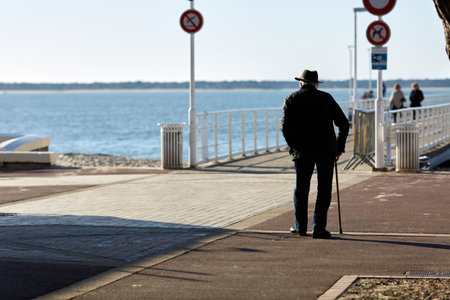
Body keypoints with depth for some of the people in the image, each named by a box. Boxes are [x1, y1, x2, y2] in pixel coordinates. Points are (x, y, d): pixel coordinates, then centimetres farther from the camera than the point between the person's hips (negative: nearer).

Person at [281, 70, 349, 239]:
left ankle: (300, 226, 20)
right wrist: (339, 148, 8)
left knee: (301, 188, 13)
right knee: (324, 189, 5)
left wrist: (294, 147, 5)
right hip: (326, 149, 0)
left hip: (302, 151, 0)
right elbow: (344, 124, 1)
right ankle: (319, 228, 0)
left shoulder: (291, 99, 4)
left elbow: (286, 127, -7)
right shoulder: (326, 98, 6)